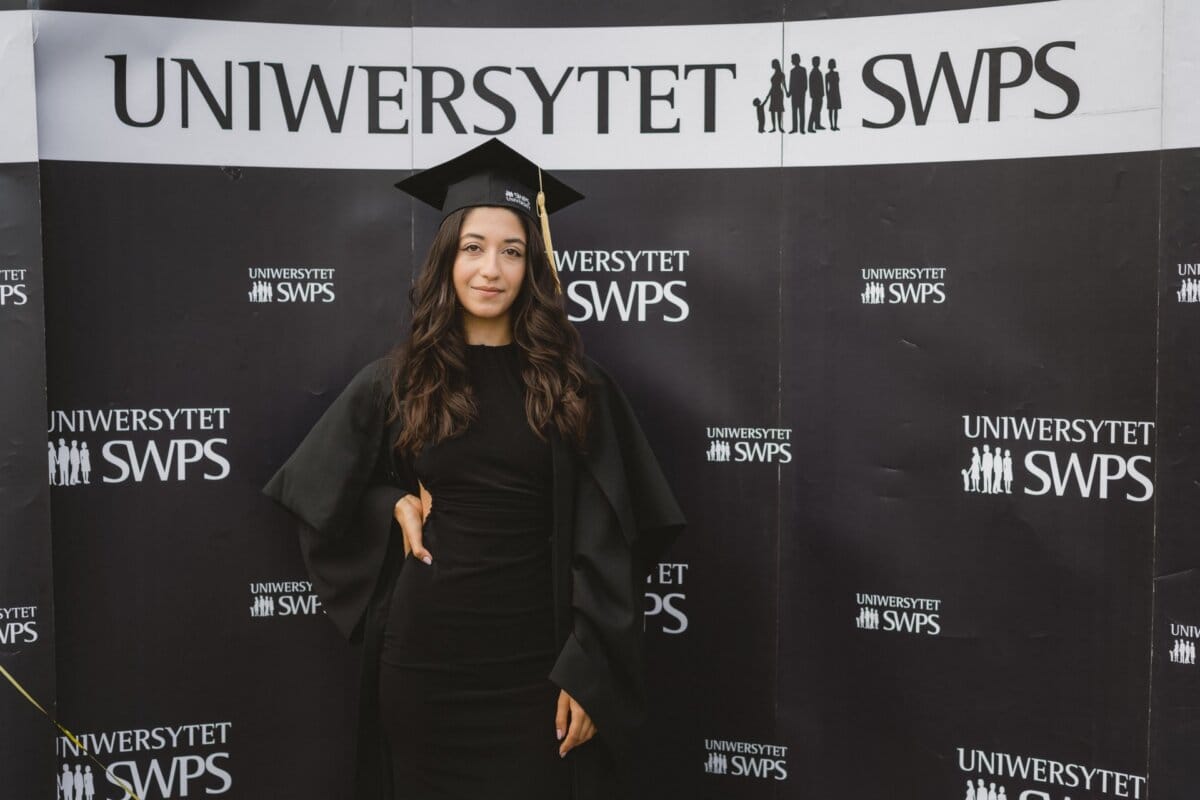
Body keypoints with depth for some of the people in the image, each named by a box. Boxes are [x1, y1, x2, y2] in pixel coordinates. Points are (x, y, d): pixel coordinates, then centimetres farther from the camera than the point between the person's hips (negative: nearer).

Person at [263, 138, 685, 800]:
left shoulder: (572, 385, 0)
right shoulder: (393, 383, 2)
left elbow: (603, 543, -2)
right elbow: (315, 495, 15)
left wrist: (587, 672, -7)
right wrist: (394, 506, -3)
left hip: (538, 669, -1)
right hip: (421, 664, 1)